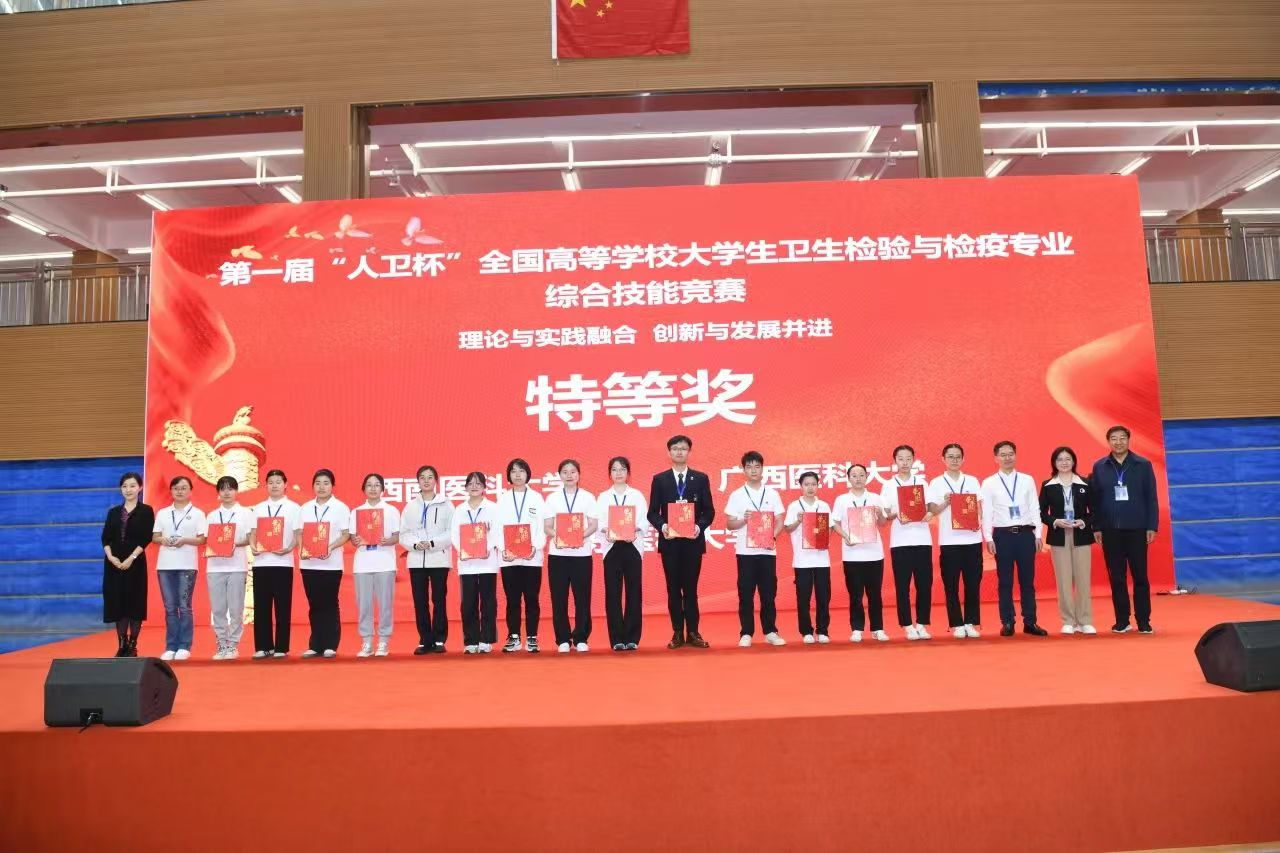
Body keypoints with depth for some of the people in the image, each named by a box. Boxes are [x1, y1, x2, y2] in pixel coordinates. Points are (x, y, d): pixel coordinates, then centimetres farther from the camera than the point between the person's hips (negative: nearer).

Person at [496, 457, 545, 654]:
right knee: (512, 600, 5)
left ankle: (531, 638, 8)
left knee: (531, 599, 1)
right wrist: (503, 550, -12)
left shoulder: (536, 498, 5)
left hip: (532, 557, -1)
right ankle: (513, 638, 12)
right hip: (509, 558, 1)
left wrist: (536, 547, -15)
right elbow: (498, 528, 3)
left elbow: (543, 527, 0)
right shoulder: (503, 500, 9)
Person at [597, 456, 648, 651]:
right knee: (613, 593, -1)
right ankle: (617, 639, 5)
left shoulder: (637, 495, 8)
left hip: (633, 546, 0)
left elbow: (645, 521, 1)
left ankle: (632, 638, 7)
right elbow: (598, 523, 1)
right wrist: (607, 531, -18)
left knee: (634, 593, 0)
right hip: (611, 547, 0)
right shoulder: (603, 497, 9)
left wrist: (635, 531, -17)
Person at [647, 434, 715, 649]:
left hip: (693, 540, 0)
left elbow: (709, 511, 4)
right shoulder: (660, 479, 6)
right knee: (673, 589, 5)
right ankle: (677, 633, 12)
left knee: (691, 588, 3)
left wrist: (699, 526, -14)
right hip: (669, 541, 0)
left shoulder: (701, 478, 6)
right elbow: (652, 512, 3)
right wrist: (662, 526, -16)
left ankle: (693, 633, 10)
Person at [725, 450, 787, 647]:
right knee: (746, 594, 2)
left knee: (768, 593, 5)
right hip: (745, 551, -1)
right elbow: (729, 524, 3)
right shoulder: (737, 495, 4)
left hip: (768, 550, 1)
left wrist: (772, 536, -13)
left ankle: (770, 632, 14)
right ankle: (746, 634, 8)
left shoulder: (772, 494, 7)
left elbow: (780, 521, 5)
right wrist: (743, 520, -16)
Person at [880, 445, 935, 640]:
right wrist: (896, 516, -18)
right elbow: (885, 515, 3)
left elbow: (930, 509, 9)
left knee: (925, 584, 2)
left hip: (922, 539, 2)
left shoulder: (922, 482, 10)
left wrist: (929, 514, -13)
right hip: (900, 541, -1)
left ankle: (922, 624, 11)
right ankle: (908, 626, 8)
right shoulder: (889, 486, 5)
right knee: (902, 586, 0)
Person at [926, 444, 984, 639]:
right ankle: (957, 625, 10)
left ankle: (971, 623, 13)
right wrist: (946, 502, -18)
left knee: (973, 583, 3)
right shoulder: (936, 483, 4)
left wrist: (978, 521, -10)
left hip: (972, 539, 2)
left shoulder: (972, 481, 10)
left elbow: (979, 507, 9)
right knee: (951, 585, 2)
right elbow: (932, 510, 0)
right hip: (949, 541, -1)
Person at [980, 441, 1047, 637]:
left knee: (1027, 580, 6)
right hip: (1002, 535, -1)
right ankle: (1007, 622, 11)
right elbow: (986, 512, 0)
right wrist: (988, 538, -6)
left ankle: (1030, 622, 15)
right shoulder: (989, 483, 1)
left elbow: (1034, 509, 7)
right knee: (1005, 581, 4)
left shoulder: (1027, 480, 7)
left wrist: (1038, 534, 2)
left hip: (1026, 533, 1)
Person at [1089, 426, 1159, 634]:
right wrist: (1096, 527, -1)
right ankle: (1122, 621, 13)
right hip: (1110, 530, 1)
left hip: (1136, 528, -1)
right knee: (1116, 577, 6)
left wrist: (1152, 526, -4)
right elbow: (1095, 499, 3)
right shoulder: (1099, 467, 5)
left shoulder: (1143, 465, 2)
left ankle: (1144, 621, 11)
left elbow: (1151, 498, 1)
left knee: (1140, 576, 3)